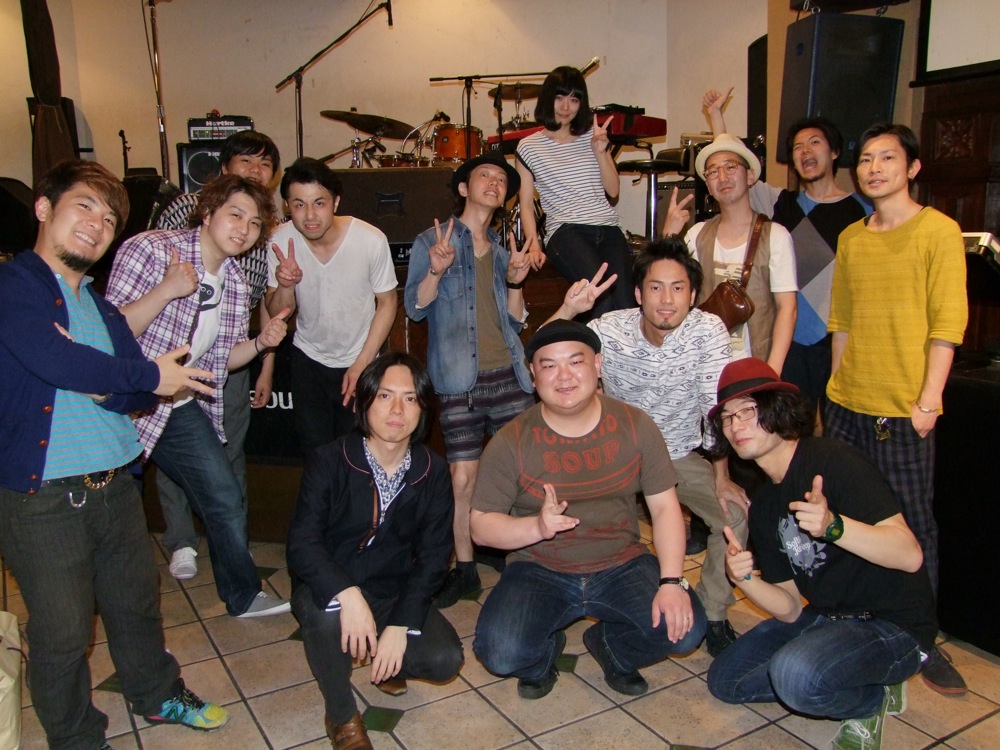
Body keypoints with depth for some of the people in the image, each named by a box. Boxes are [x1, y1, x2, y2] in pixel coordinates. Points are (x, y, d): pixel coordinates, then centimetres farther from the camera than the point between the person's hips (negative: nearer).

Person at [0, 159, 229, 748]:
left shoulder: (99, 303, 14)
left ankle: (159, 696, 43)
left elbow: (142, 392, 7)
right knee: (63, 632, 9)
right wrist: (150, 376, -13)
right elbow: (52, 360, -24)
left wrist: (98, 381, -15)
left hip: (114, 484, 7)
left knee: (138, 601, 21)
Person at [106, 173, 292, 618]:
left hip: (183, 408, 6)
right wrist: (167, 290, -32)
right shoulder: (149, 250, -16)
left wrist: (260, 342, -6)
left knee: (226, 501, 6)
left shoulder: (235, 283, 4)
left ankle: (243, 597, 27)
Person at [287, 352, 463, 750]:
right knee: (325, 608, -36)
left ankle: (384, 660, 15)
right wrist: (347, 594, -40)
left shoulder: (433, 473, -6)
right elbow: (301, 544, -22)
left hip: (394, 594, 2)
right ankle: (342, 715, -8)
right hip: (329, 590, -2)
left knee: (446, 658, -20)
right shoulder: (328, 462, -14)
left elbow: (433, 556, -8)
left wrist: (401, 624, -21)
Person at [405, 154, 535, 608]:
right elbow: (415, 307, -2)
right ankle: (464, 570, 15)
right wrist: (436, 270, -19)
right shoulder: (432, 240, 7)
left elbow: (516, 321, 15)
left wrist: (515, 282, -2)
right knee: (463, 478, -2)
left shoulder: (502, 250, 18)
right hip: (459, 379, -3)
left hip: (509, 375, 4)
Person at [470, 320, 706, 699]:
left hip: (622, 567, 2)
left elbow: (664, 506, -1)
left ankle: (608, 644, 14)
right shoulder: (510, 442, -9)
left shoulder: (635, 426, -3)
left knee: (684, 629, -21)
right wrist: (537, 526, -26)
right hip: (538, 572, -1)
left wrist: (672, 581, -15)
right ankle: (546, 650, 14)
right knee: (500, 654, -25)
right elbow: (481, 526, -6)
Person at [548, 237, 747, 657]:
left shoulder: (708, 330, -17)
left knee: (738, 512, -19)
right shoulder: (610, 330, -17)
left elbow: (717, 406, -17)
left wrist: (722, 478, -20)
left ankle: (712, 614, 6)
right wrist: (567, 311, -37)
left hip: (681, 455, 0)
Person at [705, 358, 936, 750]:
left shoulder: (832, 460, -19)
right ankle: (868, 684, 12)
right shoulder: (763, 505, 5)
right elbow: (791, 609, 2)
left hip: (894, 627, -9)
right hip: (825, 617, 9)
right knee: (724, 680, 9)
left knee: (794, 674, -35)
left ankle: (872, 699, 0)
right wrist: (745, 580, -18)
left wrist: (833, 525, -43)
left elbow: (910, 555, -27)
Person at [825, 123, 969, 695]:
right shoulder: (850, 238, 12)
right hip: (847, 405, 5)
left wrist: (929, 401, -13)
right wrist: (839, 385, 11)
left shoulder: (938, 230, -4)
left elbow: (947, 323, -9)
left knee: (914, 522, 1)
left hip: (904, 410, -5)